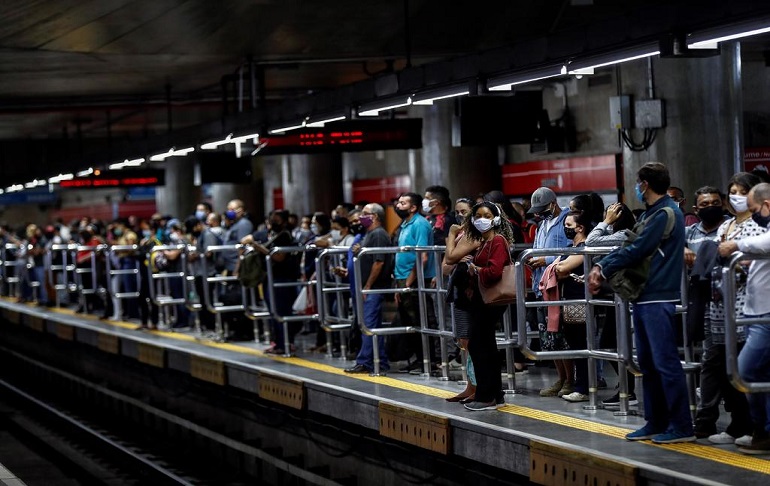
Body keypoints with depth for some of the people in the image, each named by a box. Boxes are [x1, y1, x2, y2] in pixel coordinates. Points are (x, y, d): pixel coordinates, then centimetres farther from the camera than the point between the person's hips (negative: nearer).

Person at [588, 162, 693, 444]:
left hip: (660, 299, -10)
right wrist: (600, 267, 0)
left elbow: (636, 251, -16)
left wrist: (603, 272, -8)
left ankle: (681, 427, -5)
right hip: (643, 297, 10)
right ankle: (656, 423, 17)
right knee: (648, 363, 12)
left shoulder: (666, 214, -13)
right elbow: (628, 245, 14)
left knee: (665, 362, -8)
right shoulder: (649, 214, 18)